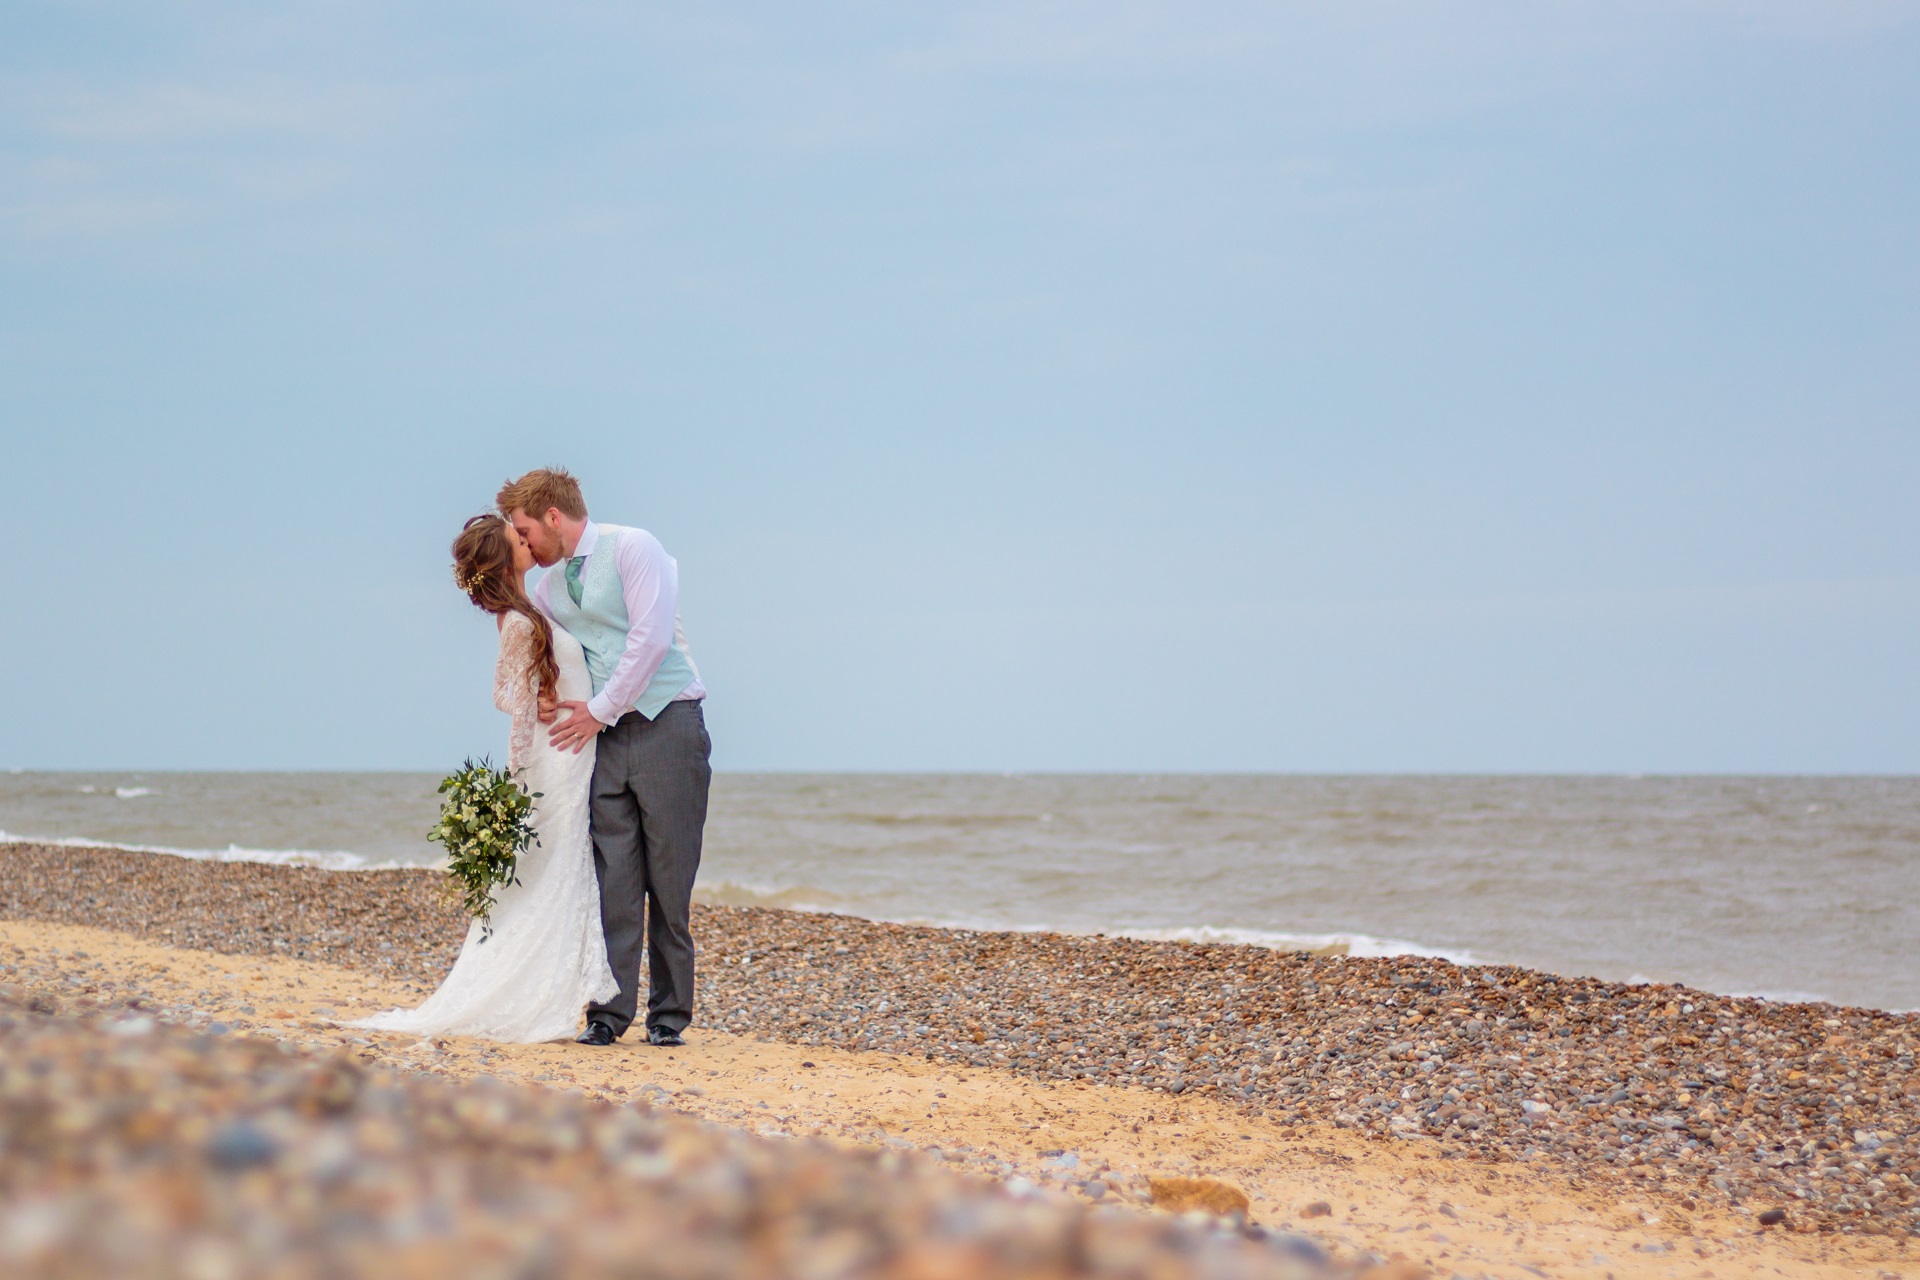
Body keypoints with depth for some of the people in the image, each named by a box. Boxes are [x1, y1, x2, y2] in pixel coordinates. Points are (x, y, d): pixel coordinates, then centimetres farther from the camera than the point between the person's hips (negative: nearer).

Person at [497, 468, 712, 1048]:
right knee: (613, 879, -3)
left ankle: (669, 1015, 4)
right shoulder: (546, 586, 16)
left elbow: (651, 637, -14)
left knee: (669, 879, -2)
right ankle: (610, 1012, -1)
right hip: (603, 736, 5)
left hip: (666, 724, -5)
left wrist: (600, 709, -11)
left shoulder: (633, 548, -5)